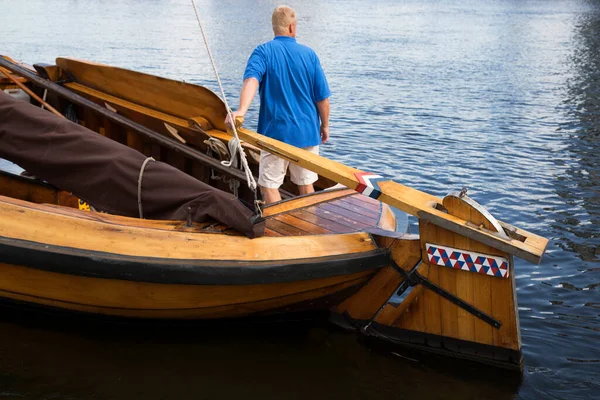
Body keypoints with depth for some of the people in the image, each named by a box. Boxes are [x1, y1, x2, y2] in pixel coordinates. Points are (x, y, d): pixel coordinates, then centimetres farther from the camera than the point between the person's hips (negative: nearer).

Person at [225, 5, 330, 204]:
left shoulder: (263, 52, -6)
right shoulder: (309, 54, 0)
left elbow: (251, 79, -27)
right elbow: (322, 97, 1)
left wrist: (242, 109, -41)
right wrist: (324, 125, 16)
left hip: (276, 132, -3)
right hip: (307, 132, 3)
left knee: (269, 186, 7)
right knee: (306, 185, 14)